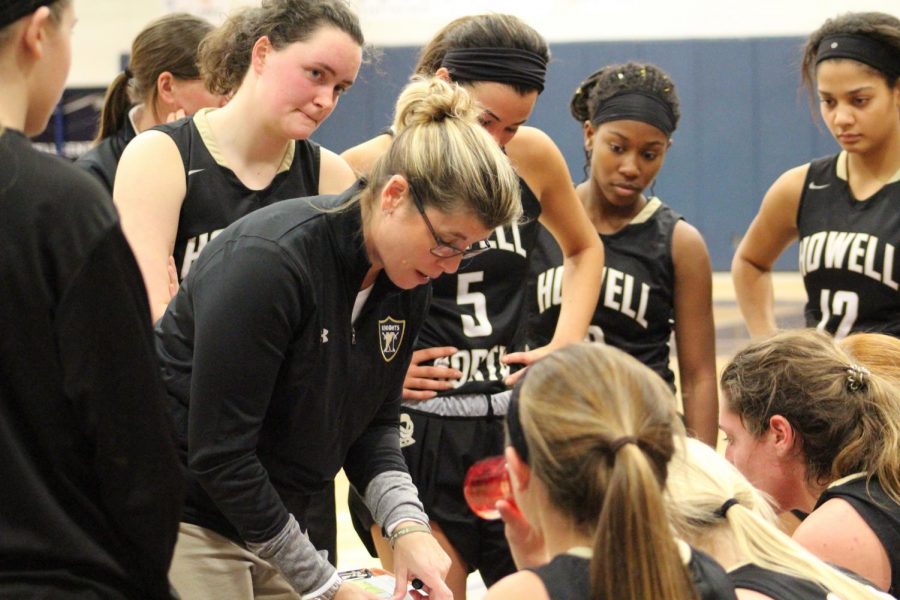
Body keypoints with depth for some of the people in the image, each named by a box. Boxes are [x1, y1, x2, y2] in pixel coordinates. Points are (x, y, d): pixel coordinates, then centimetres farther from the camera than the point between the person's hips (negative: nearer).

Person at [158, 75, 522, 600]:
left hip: (268, 521, 8)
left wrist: (406, 524, -11)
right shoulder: (269, 259, -24)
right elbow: (218, 451, -23)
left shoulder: (406, 281, -1)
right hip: (184, 512, -8)